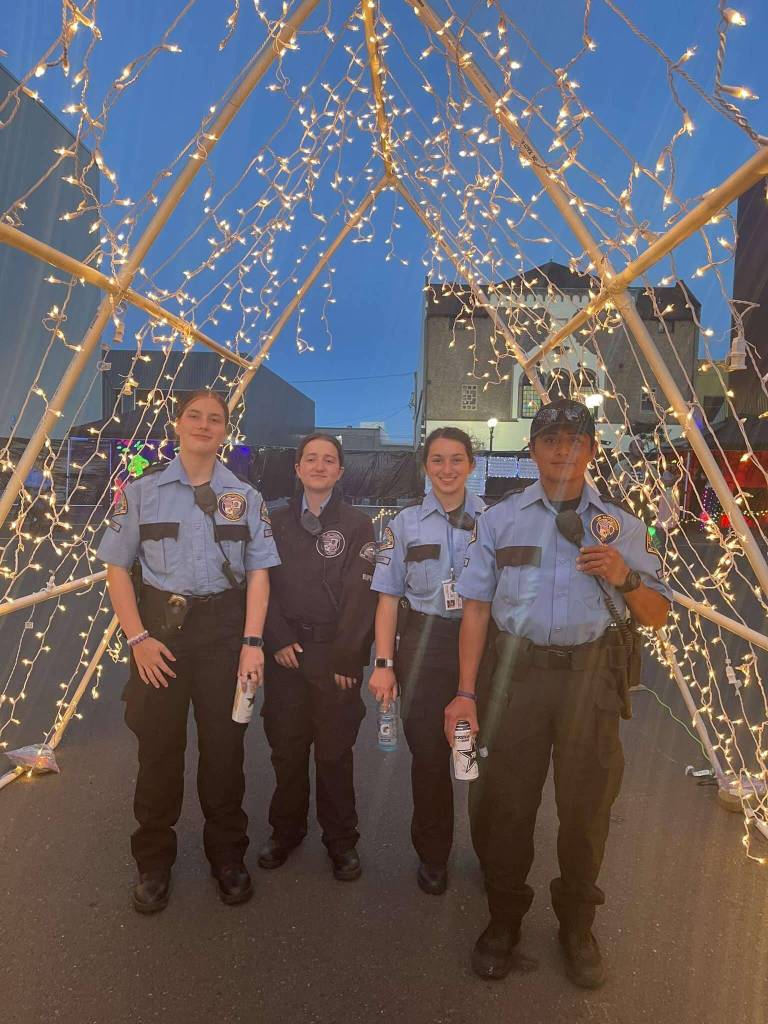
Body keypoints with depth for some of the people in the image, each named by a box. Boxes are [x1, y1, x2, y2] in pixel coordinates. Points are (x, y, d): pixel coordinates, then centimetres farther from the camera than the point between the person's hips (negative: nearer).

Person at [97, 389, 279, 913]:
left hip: (224, 628, 1)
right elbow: (117, 566, 1)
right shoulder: (142, 491, 1)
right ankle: (154, 860, 28)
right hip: (160, 626, 0)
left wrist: (252, 642, -7)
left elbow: (259, 572, 2)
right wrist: (138, 638, -8)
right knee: (159, 743, 8)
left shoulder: (246, 497, 3)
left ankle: (228, 852, 29)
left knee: (224, 742, 9)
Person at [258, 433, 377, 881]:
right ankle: (286, 831, 32)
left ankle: (342, 840, 25)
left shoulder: (358, 524, 1)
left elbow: (361, 595, -6)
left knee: (335, 752, 6)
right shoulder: (278, 522, 9)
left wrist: (345, 657, -11)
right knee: (286, 747, 11)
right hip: (286, 651, 3)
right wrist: (279, 640, -7)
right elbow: (266, 584, 5)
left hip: (337, 654, -2)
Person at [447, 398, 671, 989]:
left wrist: (625, 578, -13)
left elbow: (658, 615, 9)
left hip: (591, 674, 1)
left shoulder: (621, 524, 8)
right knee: (505, 801, 6)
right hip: (516, 669, 0)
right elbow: (476, 607, 2)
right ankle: (504, 922, 29)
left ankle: (577, 927, 33)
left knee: (587, 804, 9)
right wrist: (466, 691, -5)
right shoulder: (500, 519, 6)